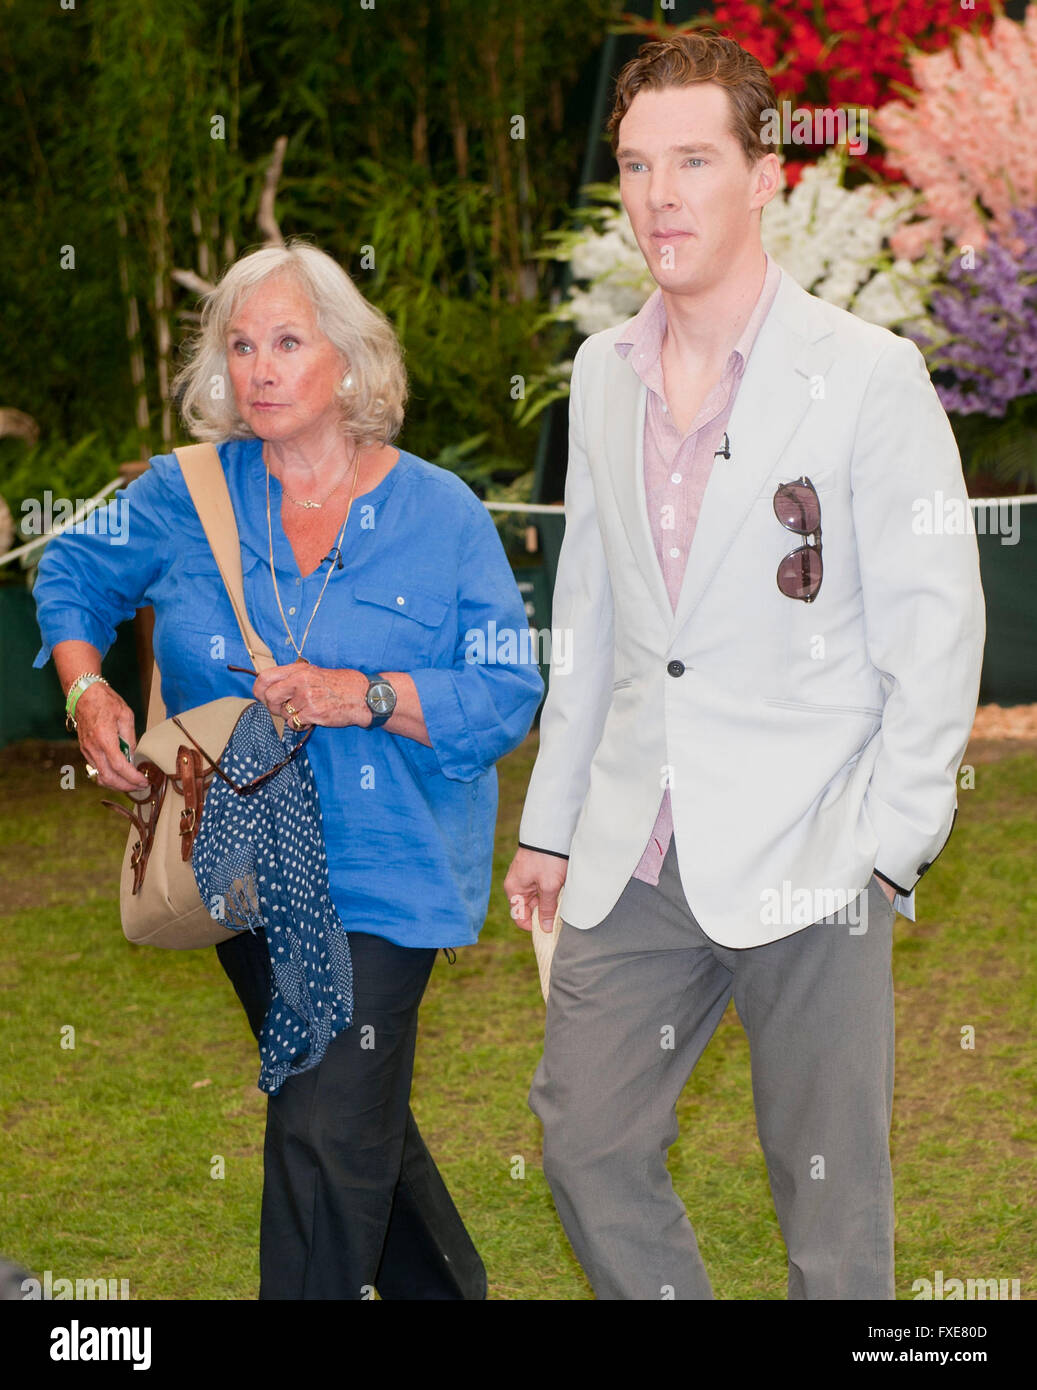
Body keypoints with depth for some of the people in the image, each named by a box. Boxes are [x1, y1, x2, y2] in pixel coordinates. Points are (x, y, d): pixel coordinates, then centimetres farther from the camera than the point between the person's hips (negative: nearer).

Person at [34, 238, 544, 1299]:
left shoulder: (441, 515, -7)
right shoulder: (190, 496, 0)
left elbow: (507, 696, -10)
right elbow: (73, 573, 17)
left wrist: (367, 696, -23)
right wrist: (88, 694, 0)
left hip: (380, 873, -4)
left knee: (326, 1136, -12)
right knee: (360, 1117, 19)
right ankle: (442, 1285, 40)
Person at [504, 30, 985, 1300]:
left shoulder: (870, 375, -7)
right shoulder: (603, 373, 10)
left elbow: (936, 628, -7)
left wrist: (888, 850, -12)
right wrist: (552, 824, 17)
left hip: (808, 861, -5)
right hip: (635, 858, 5)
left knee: (830, 1193, 3)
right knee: (586, 1142, 8)